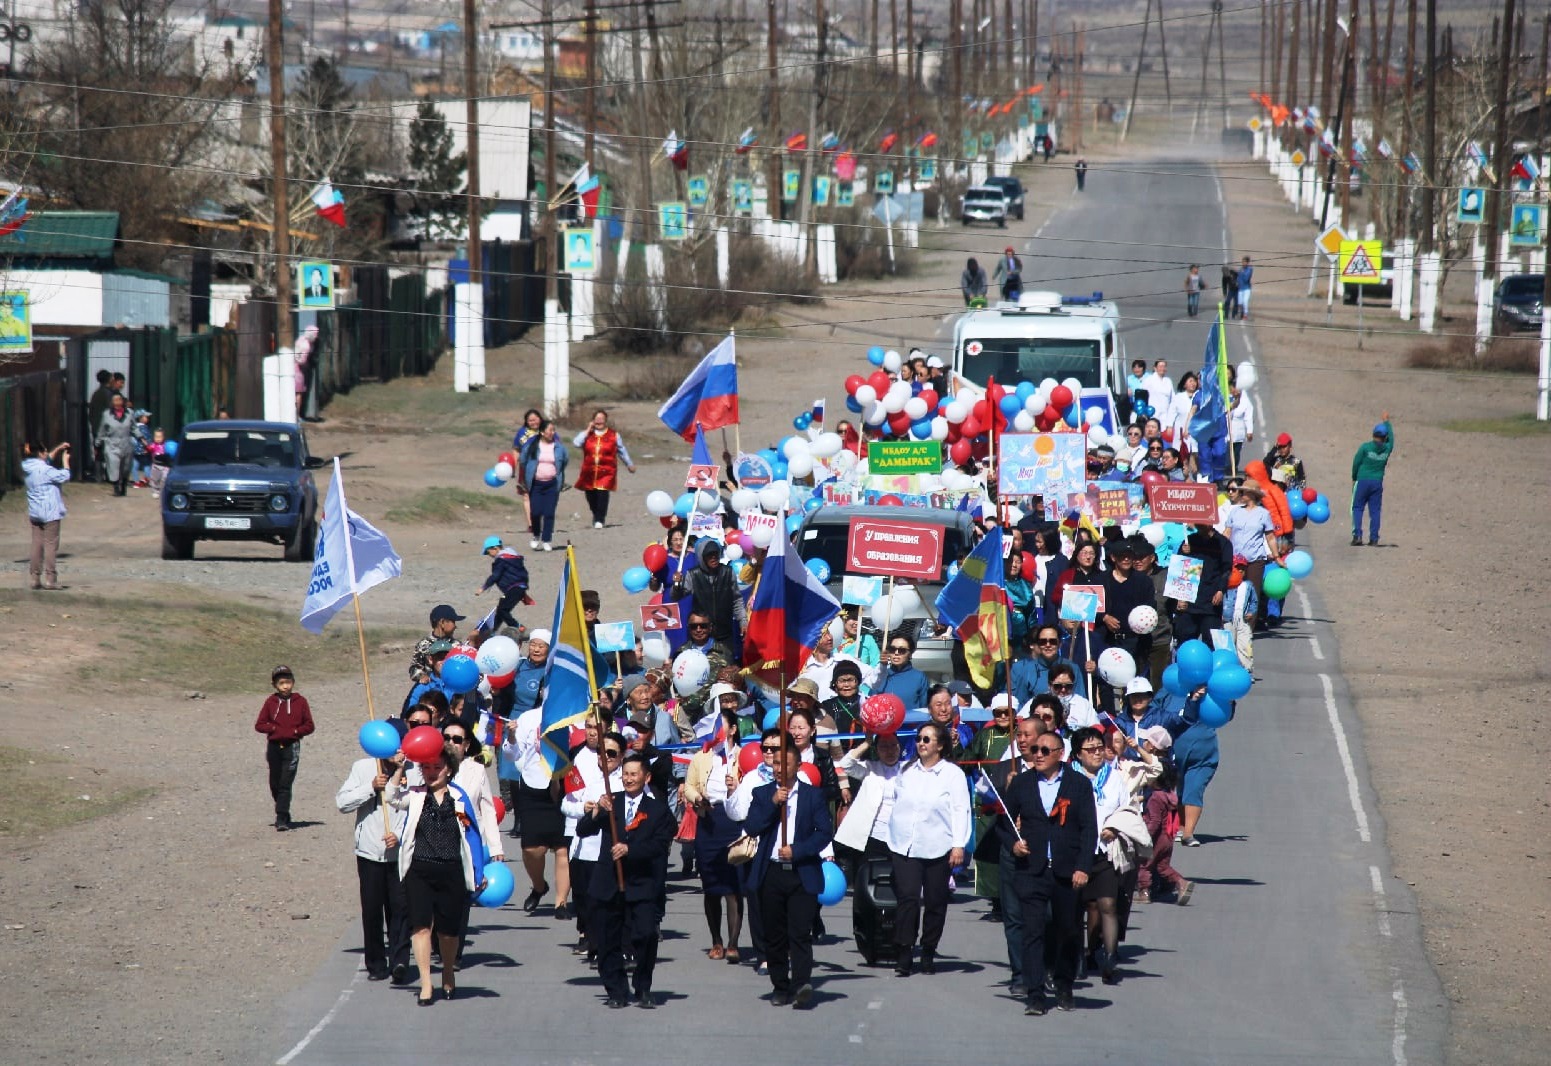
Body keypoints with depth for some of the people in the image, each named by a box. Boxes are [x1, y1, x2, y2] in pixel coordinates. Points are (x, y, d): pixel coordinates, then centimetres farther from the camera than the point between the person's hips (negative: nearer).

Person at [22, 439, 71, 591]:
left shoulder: (28, 467, 7)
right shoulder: (44, 470, -18)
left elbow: (48, 459, 22)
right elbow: (64, 476, -13)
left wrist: (58, 449, 16)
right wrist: (65, 461, 0)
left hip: (34, 513, 8)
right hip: (50, 513, -8)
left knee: (37, 544, 11)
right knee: (51, 545, -3)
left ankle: (35, 578, 12)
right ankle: (50, 579, -5)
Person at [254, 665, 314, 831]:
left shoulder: (300, 702, 2)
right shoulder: (271, 702, 6)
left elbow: (309, 726, 4)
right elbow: (259, 725, 5)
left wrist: (293, 731, -12)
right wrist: (275, 728, -10)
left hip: (291, 747, -3)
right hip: (274, 747, 3)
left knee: (285, 784, -12)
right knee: (275, 784, 9)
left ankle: (282, 819, -14)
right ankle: (284, 816, 25)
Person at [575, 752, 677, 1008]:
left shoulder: (658, 809, 4)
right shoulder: (611, 802, 9)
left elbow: (660, 845, -5)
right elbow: (582, 831, 2)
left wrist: (629, 849, -18)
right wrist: (597, 811, -16)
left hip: (641, 884, -2)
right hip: (608, 884, 2)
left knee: (645, 936, -14)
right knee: (609, 941, 5)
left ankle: (643, 991, 0)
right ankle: (617, 992, 16)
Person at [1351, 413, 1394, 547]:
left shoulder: (1365, 447, -8)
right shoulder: (1387, 449, 0)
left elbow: (1356, 463, -3)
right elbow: (1391, 437, 21)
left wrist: (1354, 478, 14)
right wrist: (1386, 421, 35)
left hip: (1363, 481, -2)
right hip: (1377, 483, 2)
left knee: (1357, 508, 4)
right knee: (1375, 511, 6)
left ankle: (1357, 535, -9)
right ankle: (1374, 538, 4)